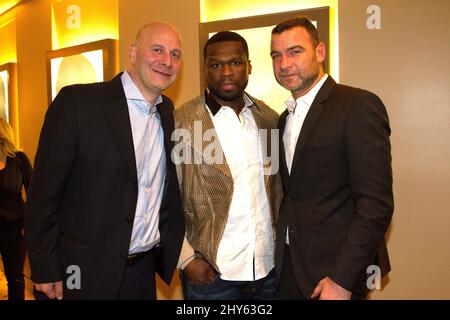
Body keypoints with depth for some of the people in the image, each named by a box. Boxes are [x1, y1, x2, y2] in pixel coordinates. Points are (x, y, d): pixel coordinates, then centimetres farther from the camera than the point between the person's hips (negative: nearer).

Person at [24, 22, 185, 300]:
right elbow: (45, 192, -12)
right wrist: (45, 271, -10)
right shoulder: (77, 102, -13)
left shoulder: (168, 111, 5)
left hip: (145, 270, 5)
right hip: (83, 274, -5)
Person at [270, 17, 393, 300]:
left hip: (337, 269, -6)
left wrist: (343, 279, -21)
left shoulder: (359, 105, -13)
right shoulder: (284, 119, 10)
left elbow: (376, 201, -19)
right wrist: (279, 253, 4)